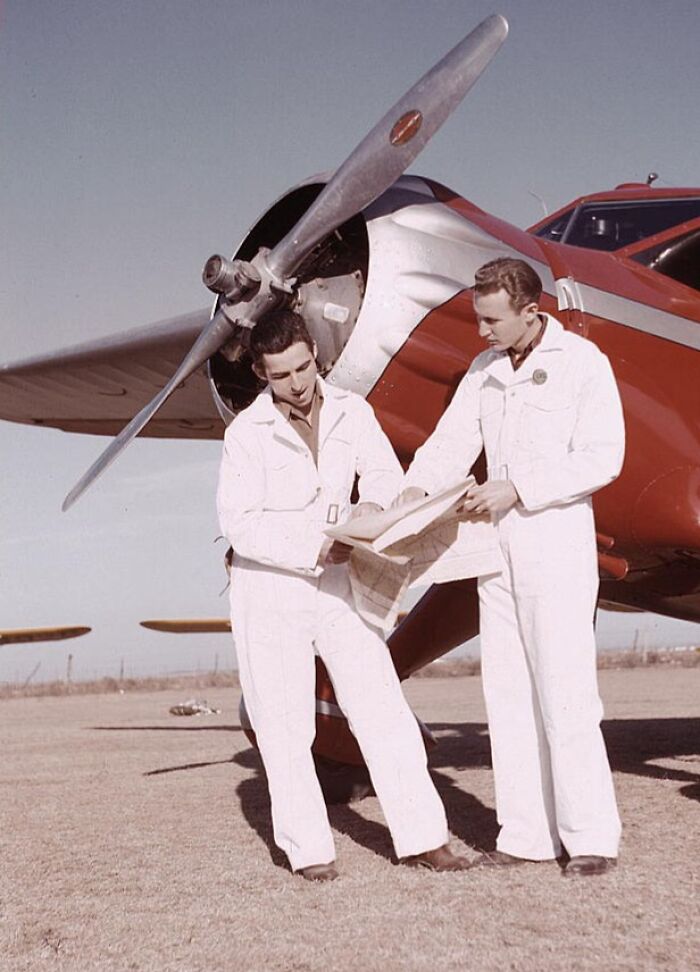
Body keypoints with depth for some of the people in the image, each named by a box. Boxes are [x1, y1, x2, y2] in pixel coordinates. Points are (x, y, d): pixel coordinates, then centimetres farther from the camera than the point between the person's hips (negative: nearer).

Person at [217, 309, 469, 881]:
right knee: (285, 725, 3)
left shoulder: (351, 412, 3)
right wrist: (312, 551, -21)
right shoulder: (247, 432, -6)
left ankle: (421, 838, 7)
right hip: (269, 586, -2)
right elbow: (239, 522, -12)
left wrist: (372, 503, -27)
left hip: (335, 583, 3)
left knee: (383, 709, 0)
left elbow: (383, 470, -4)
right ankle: (308, 849, 15)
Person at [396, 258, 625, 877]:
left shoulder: (582, 362, -5)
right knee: (507, 693, 7)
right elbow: (453, 440, 4)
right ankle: (527, 835, 15)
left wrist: (517, 489, -19)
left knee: (564, 693, -7)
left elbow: (601, 458, -13)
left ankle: (592, 837, 4)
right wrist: (416, 487, -15)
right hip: (497, 545, 7)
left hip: (558, 541, -6)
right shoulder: (484, 370, 13)